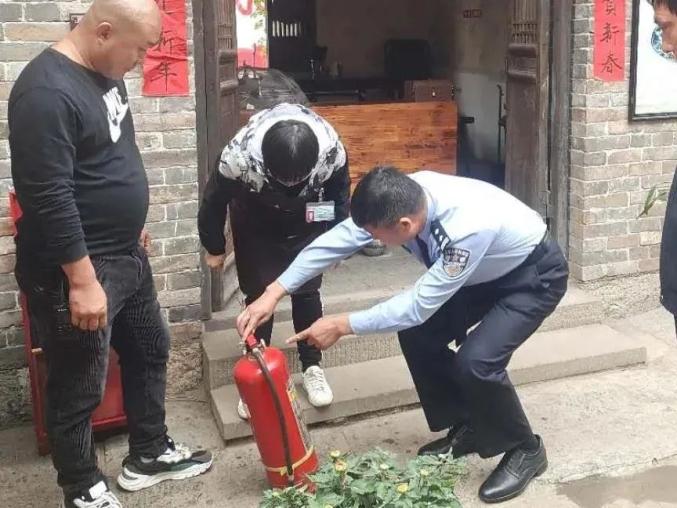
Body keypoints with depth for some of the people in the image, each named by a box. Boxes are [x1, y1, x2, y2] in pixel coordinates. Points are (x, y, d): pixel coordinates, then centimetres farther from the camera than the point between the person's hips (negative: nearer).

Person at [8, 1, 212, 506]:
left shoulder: (104, 72, 6)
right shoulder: (47, 93, -24)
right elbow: (50, 199, -26)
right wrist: (82, 281, -25)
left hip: (126, 255, 10)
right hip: (76, 270, -10)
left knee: (150, 351, 21)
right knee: (79, 389, 7)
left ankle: (149, 454, 39)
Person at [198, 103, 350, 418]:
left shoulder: (332, 150, -34)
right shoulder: (239, 156, -39)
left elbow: (340, 196, -10)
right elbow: (214, 201, -18)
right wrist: (214, 248, -3)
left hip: (307, 224, 1)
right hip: (256, 225, -1)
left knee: (306, 292, 3)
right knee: (258, 295, 0)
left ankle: (312, 367, 19)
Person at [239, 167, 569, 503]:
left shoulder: (467, 229, -42)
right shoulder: (403, 198, -23)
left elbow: (419, 305, -34)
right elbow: (338, 238, -16)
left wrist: (341, 326, -29)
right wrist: (273, 293, -18)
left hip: (533, 276, -7)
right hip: (483, 272, 7)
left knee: (475, 361, -23)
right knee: (417, 334, -4)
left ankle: (525, 449, 3)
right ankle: (465, 429, 16)